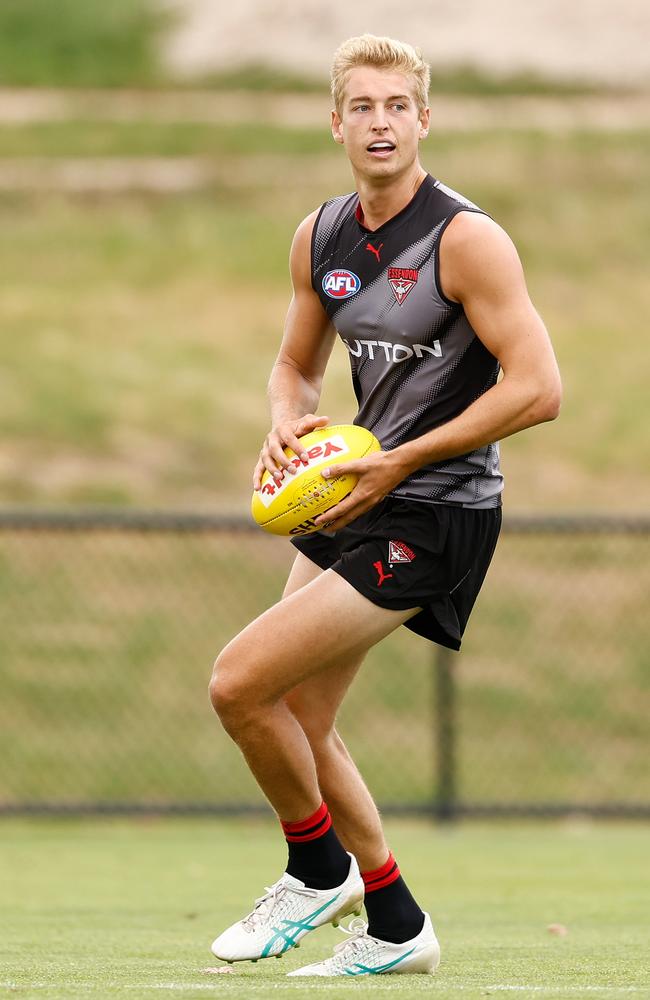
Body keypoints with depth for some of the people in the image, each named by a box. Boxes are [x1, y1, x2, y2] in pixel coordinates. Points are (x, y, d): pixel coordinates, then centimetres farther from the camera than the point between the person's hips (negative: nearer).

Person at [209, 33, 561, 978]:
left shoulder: (466, 239, -16)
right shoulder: (320, 237, 6)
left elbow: (537, 388, -21)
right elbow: (297, 362, 21)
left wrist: (401, 460, -19)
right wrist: (287, 425, -3)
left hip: (434, 518, -8)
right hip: (356, 494, 8)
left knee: (239, 683, -13)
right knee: (297, 718, 11)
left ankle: (319, 869, 8)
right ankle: (393, 928, 22)